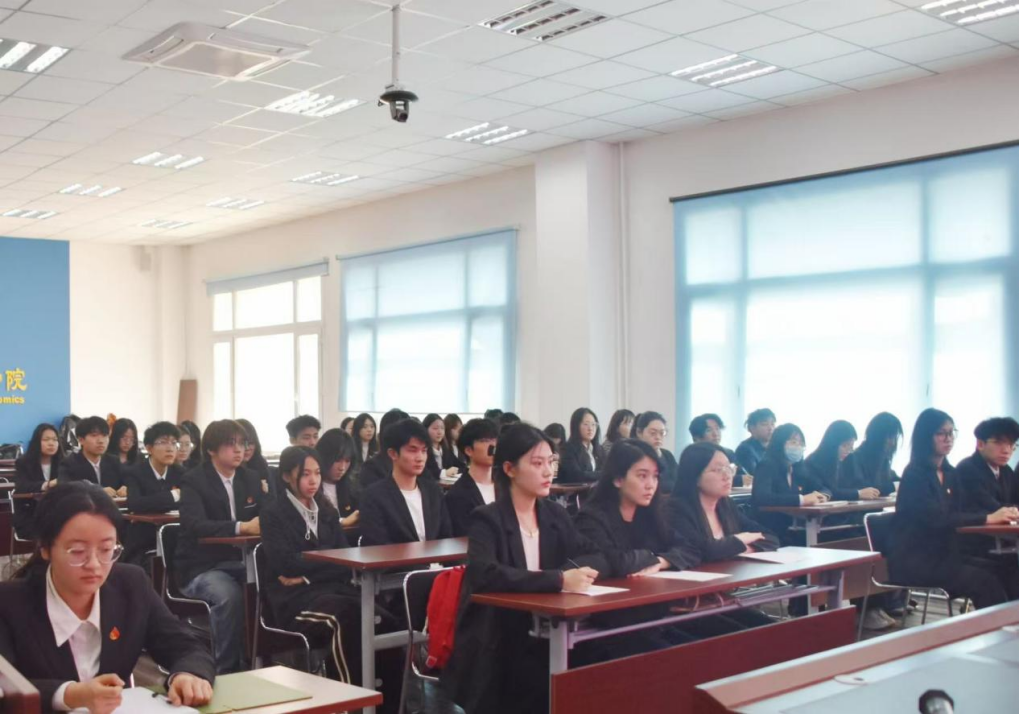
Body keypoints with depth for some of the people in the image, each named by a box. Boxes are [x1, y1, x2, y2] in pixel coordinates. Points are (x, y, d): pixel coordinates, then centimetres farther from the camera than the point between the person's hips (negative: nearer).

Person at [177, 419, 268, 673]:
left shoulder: (250, 479, 11)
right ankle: (225, 667, -19)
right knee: (229, 595, -35)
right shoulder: (194, 481, -7)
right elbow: (195, 525, -23)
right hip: (201, 568, -5)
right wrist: (242, 527, -35)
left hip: (239, 563, 5)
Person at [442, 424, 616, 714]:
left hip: (542, 637, 6)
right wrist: (557, 580, -31)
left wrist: (570, 570, -17)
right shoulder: (488, 520, -9)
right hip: (494, 647, -5)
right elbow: (483, 574, -26)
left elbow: (601, 559, 4)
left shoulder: (555, 515, 9)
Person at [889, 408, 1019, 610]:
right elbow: (936, 519, -21)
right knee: (984, 581, -25)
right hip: (913, 561, -7)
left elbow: (961, 512, 8)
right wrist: (988, 518, -23)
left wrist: (1002, 515, -10)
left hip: (943, 553, 7)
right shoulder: (915, 474, -9)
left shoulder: (950, 474, 15)